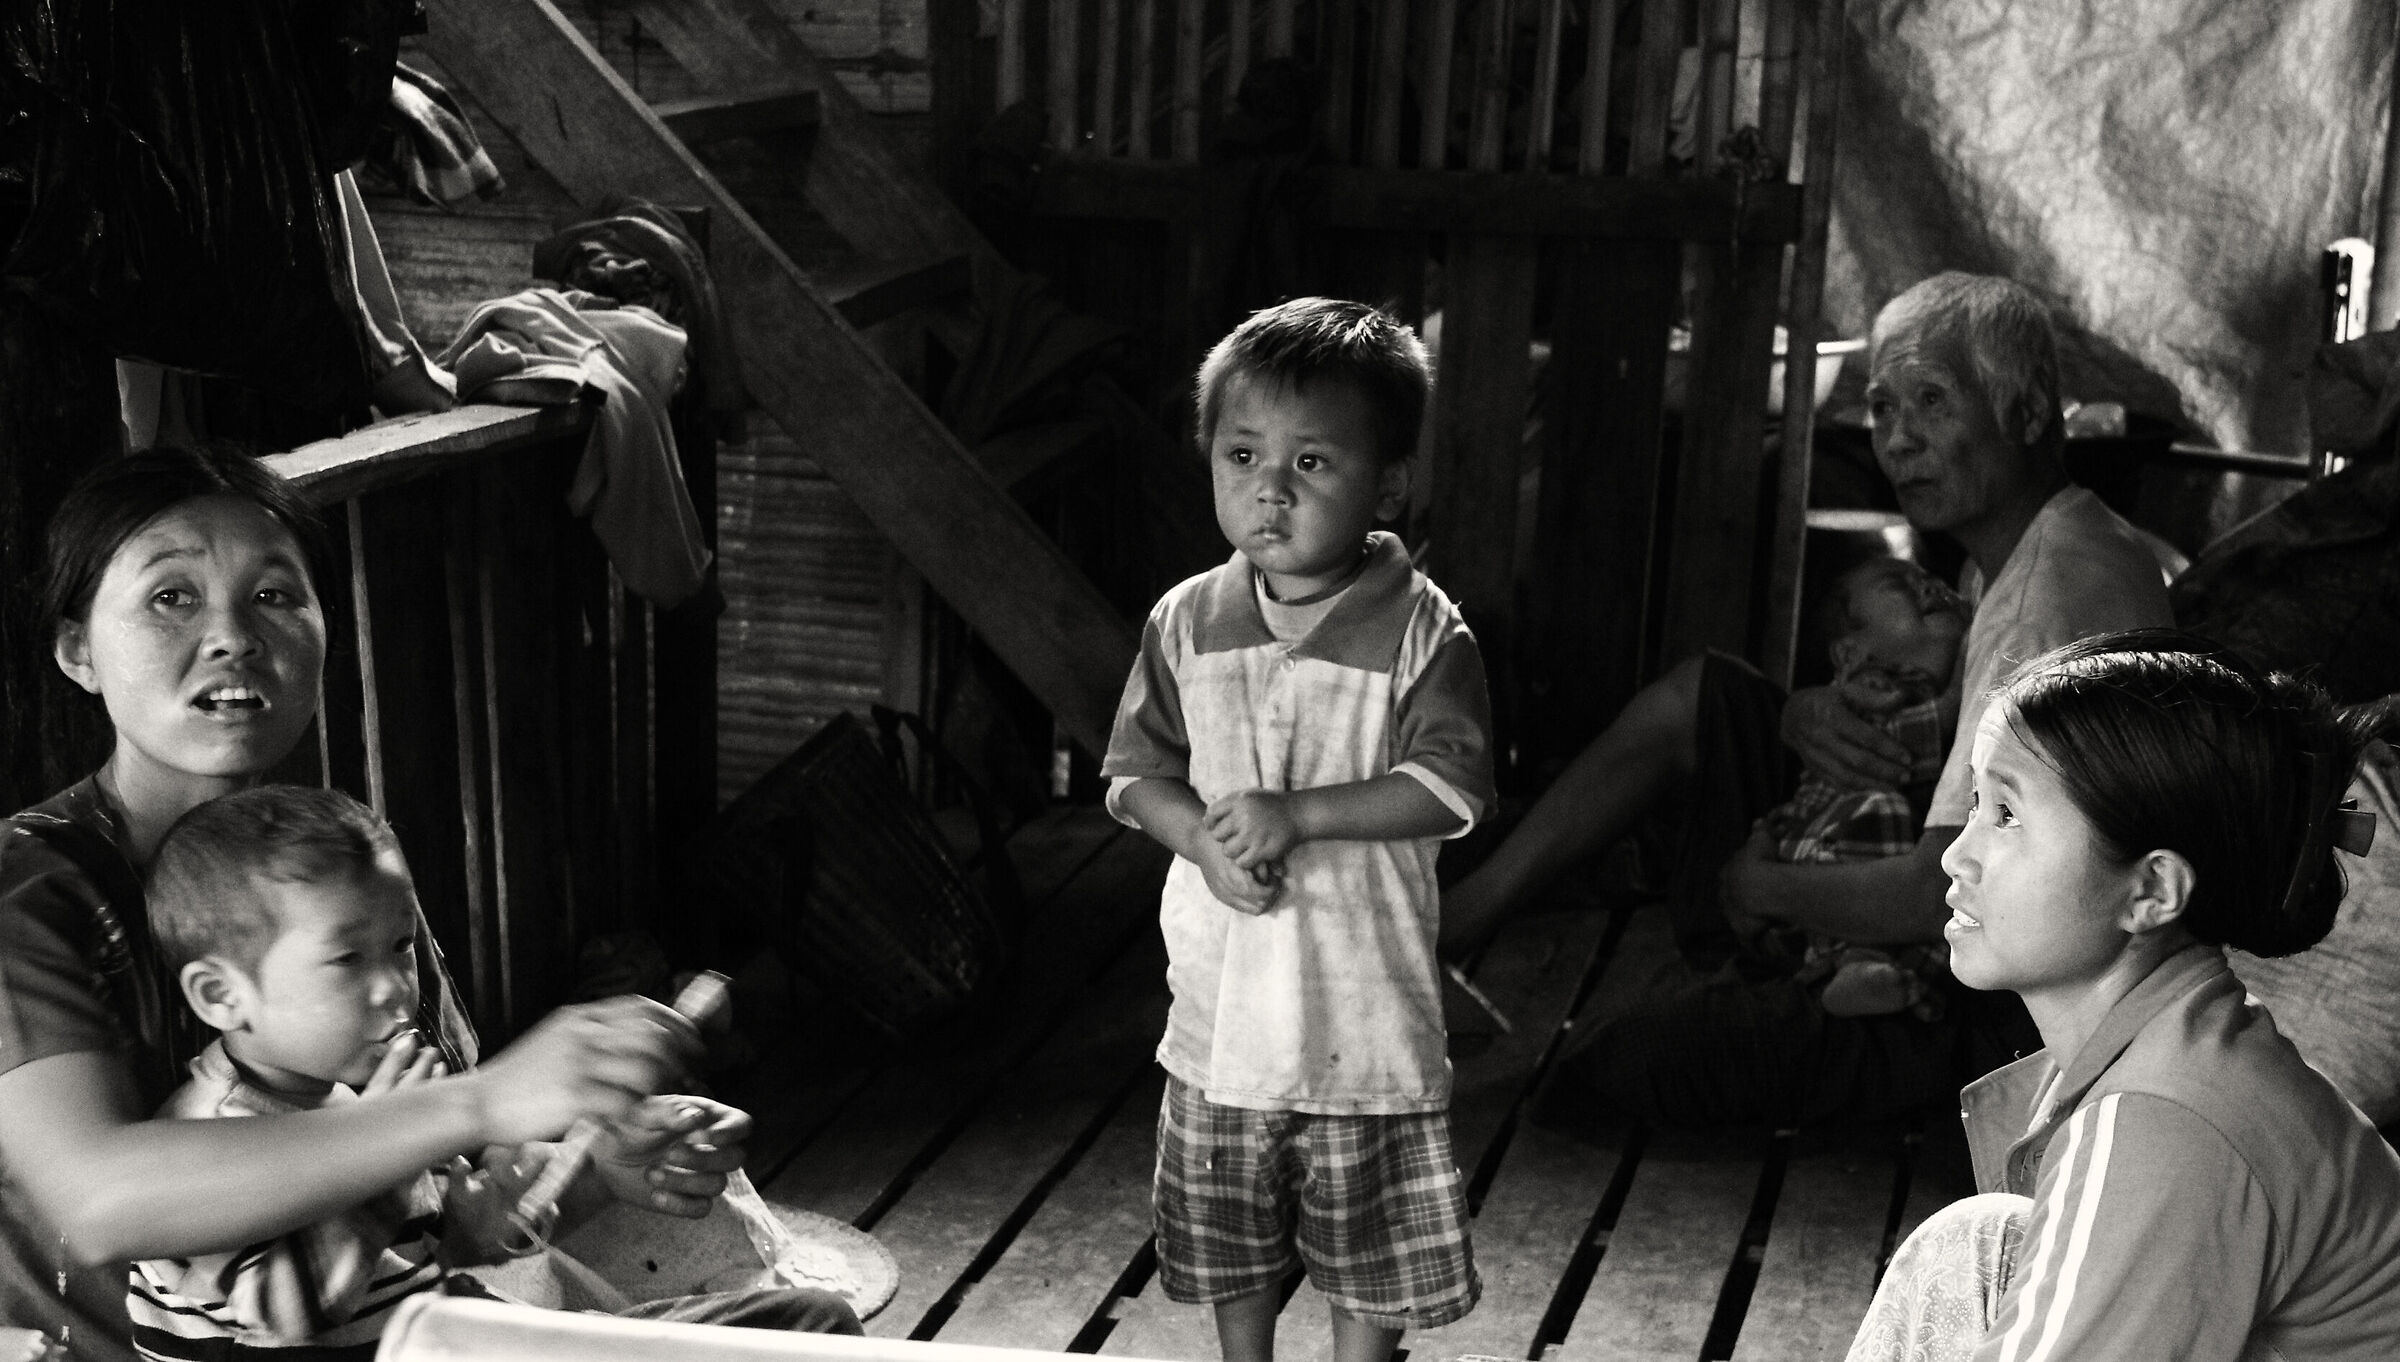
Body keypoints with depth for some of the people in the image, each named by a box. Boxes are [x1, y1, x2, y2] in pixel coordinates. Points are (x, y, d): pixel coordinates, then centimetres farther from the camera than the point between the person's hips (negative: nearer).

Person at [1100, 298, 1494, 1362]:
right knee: (1228, 1239, 19)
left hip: (1364, 1004, -3)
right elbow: (1136, 771, 2)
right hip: (1223, 996, 3)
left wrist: (1299, 813, -24)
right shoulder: (1187, 620, -1)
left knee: (1374, 1250, 10)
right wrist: (1207, 842, -17)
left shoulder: (1420, 631, -11)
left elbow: (1452, 787, -17)